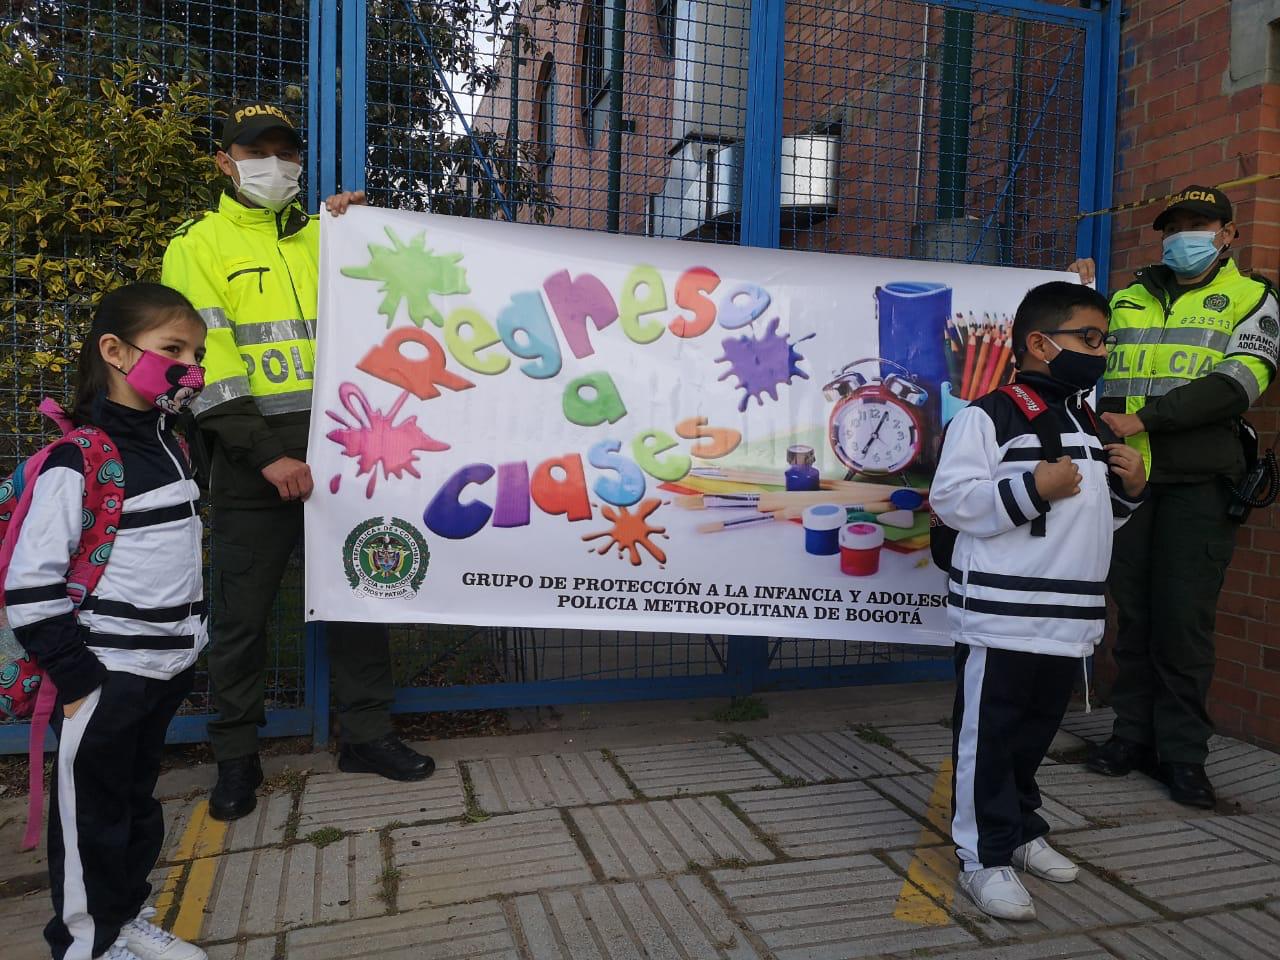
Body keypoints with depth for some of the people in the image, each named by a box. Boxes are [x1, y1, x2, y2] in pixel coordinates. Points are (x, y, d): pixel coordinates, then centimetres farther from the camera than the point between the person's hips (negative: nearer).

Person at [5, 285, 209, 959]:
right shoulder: (79, 460, -18)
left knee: (139, 800, 22)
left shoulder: (170, 444, 7)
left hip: (168, 668, 8)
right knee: (93, 814, 11)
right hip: (107, 676, -7)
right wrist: (75, 680, -15)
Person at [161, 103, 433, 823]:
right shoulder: (199, 245, 3)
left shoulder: (324, 237, 15)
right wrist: (267, 457, -15)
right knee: (243, 613, 6)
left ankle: (368, 734, 23)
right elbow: (207, 363, -7)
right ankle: (237, 757, 23)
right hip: (253, 460, -3)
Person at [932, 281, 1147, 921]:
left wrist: (1130, 489, 7)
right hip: (1001, 618, -8)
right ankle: (985, 858, 13)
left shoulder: (1090, 425, 17)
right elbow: (951, 499, -17)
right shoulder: (989, 416, -10)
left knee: (1036, 734, 20)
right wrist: (1033, 489, -22)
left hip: (1070, 620, 8)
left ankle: (1022, 829, 37)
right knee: (987, 738, 1)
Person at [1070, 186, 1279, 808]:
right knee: (1133, 611, 8)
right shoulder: (1127, 300, 17)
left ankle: (1183, 752, 11)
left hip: (1197, 482, -3)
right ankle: (1135, 734, 20)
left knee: (1183, 618, -1)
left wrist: (1142, 420, -19)